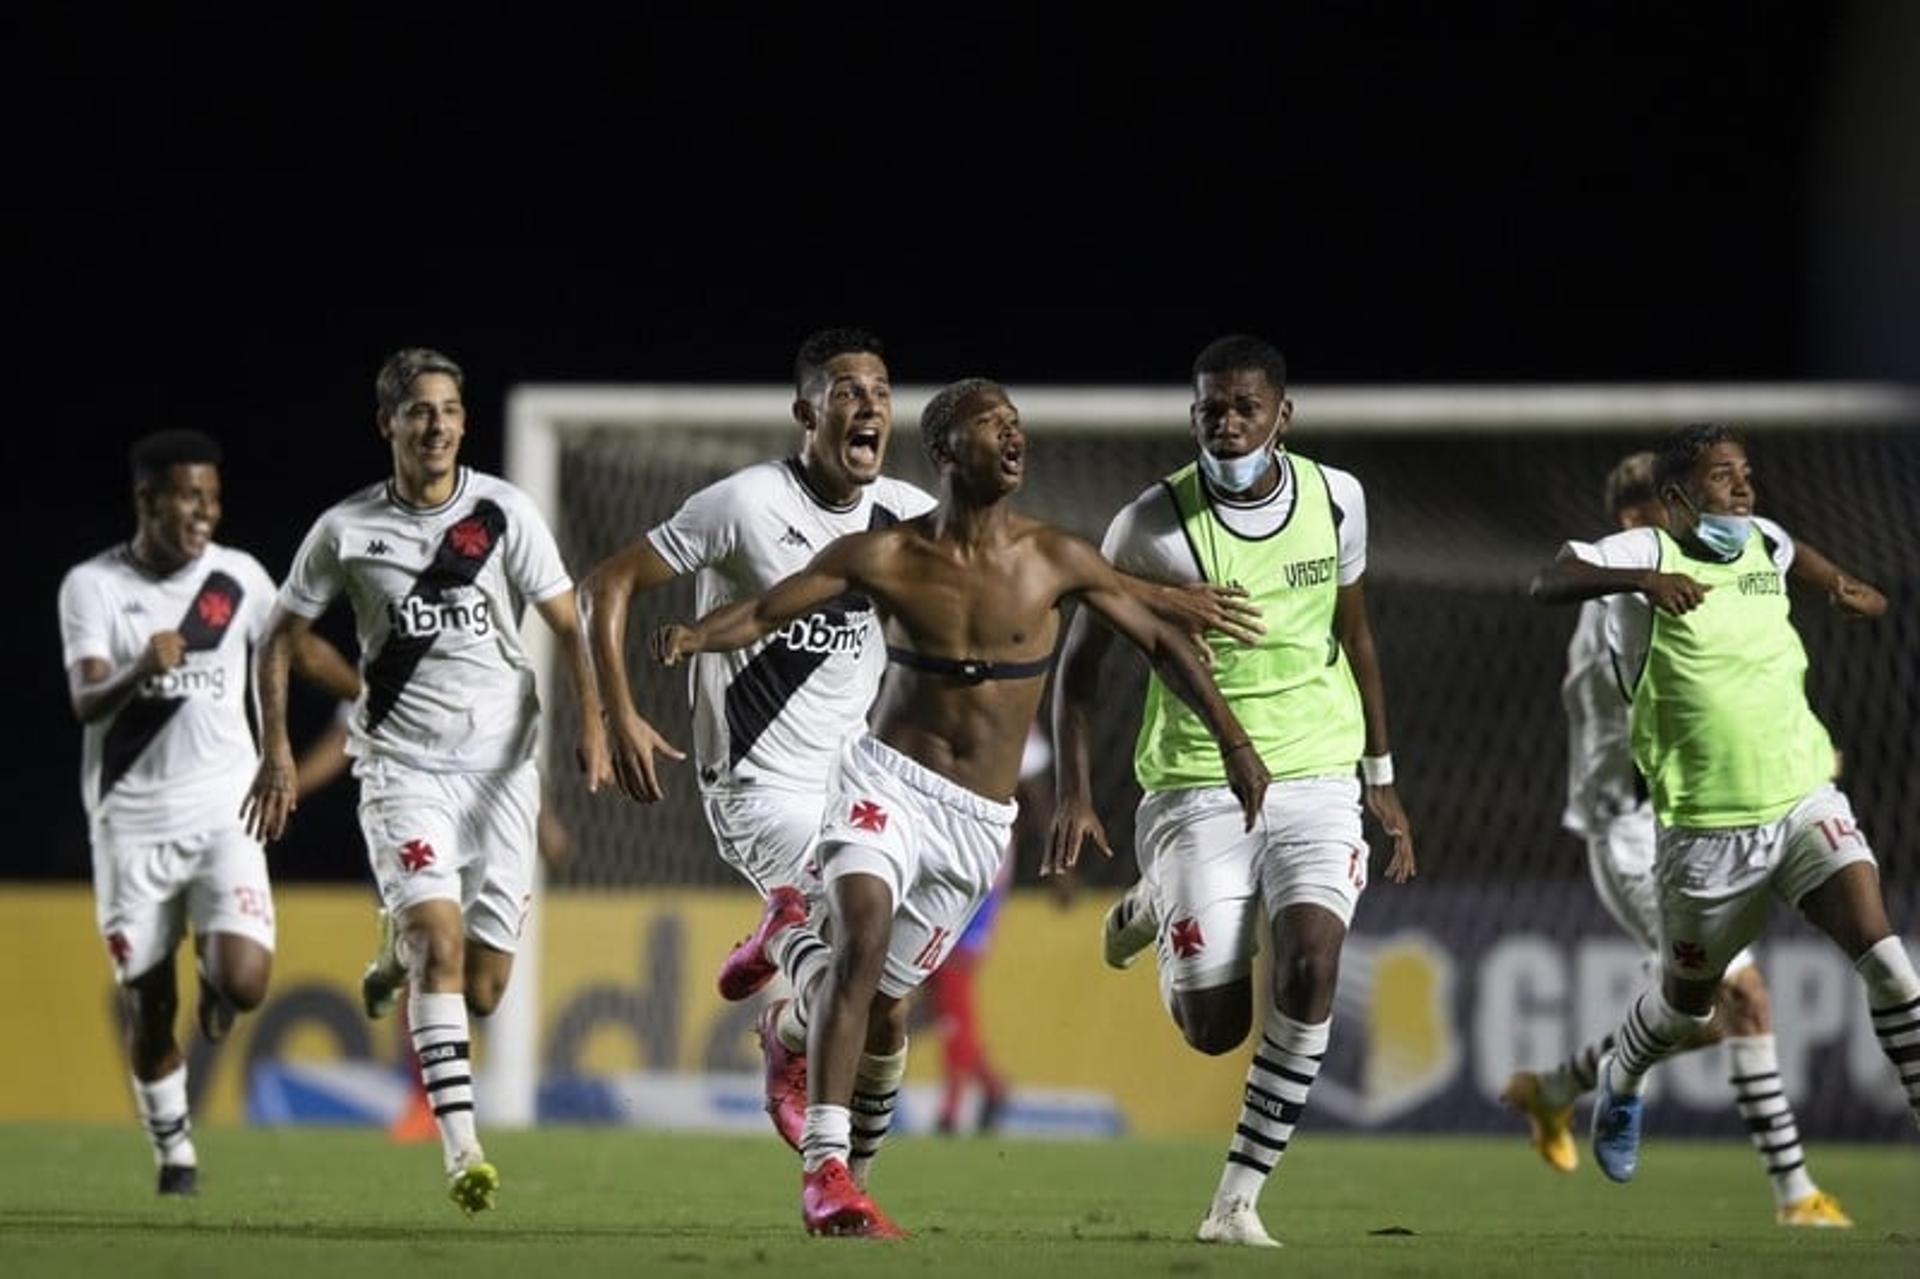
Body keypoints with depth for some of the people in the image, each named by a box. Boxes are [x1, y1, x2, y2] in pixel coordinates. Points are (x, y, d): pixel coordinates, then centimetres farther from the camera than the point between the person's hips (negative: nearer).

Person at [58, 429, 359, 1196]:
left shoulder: (238, 577, 2)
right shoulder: (92, 585, -4)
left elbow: (302, 651, 15)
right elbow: (86, 703, -15)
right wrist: (142, 670, -35)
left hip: (224, 813, 1)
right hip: (132, 820, -1)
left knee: (245, 981, -18)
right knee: (146, 1004, 3)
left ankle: (213, 972, 20)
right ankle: (174, 1154, 23)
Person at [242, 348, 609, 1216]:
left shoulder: (504, 512, 0)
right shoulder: (347, 530, 0)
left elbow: (568, 624, 3)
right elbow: (281, 639, 11)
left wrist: (592, 725, -10)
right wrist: (276, 750, 4)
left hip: (499, 766, 2)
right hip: (403, 768, -2)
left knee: (484, 988, 1)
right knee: (442, 939, -23)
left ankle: (403, 960, 38)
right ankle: (461, 1150, -26)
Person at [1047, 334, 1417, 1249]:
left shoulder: (1335, 499, 1)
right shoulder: (1154, 524, -10)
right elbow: (1082, 656, 0)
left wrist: (1381, 776, 16)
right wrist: (1073, 791, -8)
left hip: (1316, 784, 2)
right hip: (1196, 789, -2)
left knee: (1309, 969, -21)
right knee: (1215, 1029, -4)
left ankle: (1237, 1202, -11)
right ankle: (1155, 906, 32)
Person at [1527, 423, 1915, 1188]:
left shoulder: (1763, 545, 7)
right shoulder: (1645, 553, -11)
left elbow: (1793, 554, 31)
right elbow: (1549, 585, -28)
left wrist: (1843, 588, 10)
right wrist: (1639, 579, -44)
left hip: (1805, 800, 4)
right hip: (1706, 828, -4)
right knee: (1689, 1000, 16)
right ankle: (1620, 1082, 48)